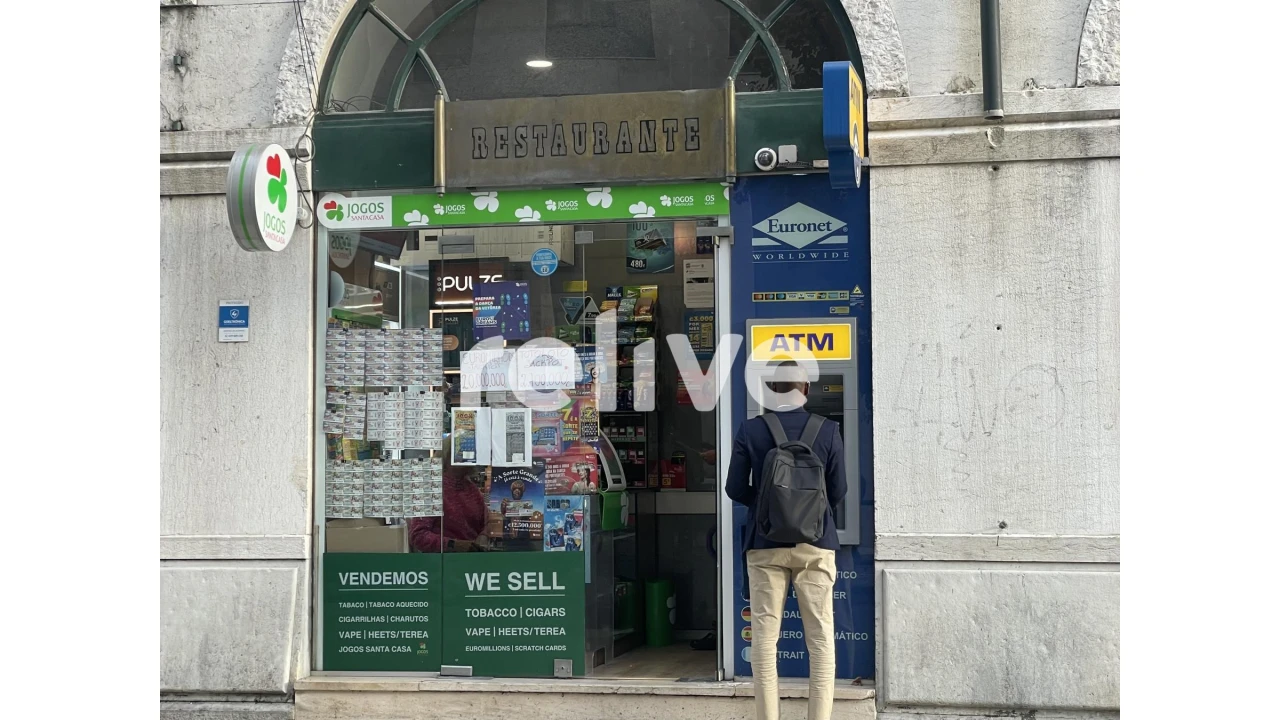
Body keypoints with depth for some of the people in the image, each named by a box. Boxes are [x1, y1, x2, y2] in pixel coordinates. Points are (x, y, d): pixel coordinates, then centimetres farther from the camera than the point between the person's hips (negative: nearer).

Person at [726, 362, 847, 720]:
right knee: (821, 637, 5)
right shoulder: (828, 431, -3)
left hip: (765, 545, 0)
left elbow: (736, 489, -1)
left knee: (765, 635, 5)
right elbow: (838, 492, 1)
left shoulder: (750, 431, -3)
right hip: (815, 543, 0)